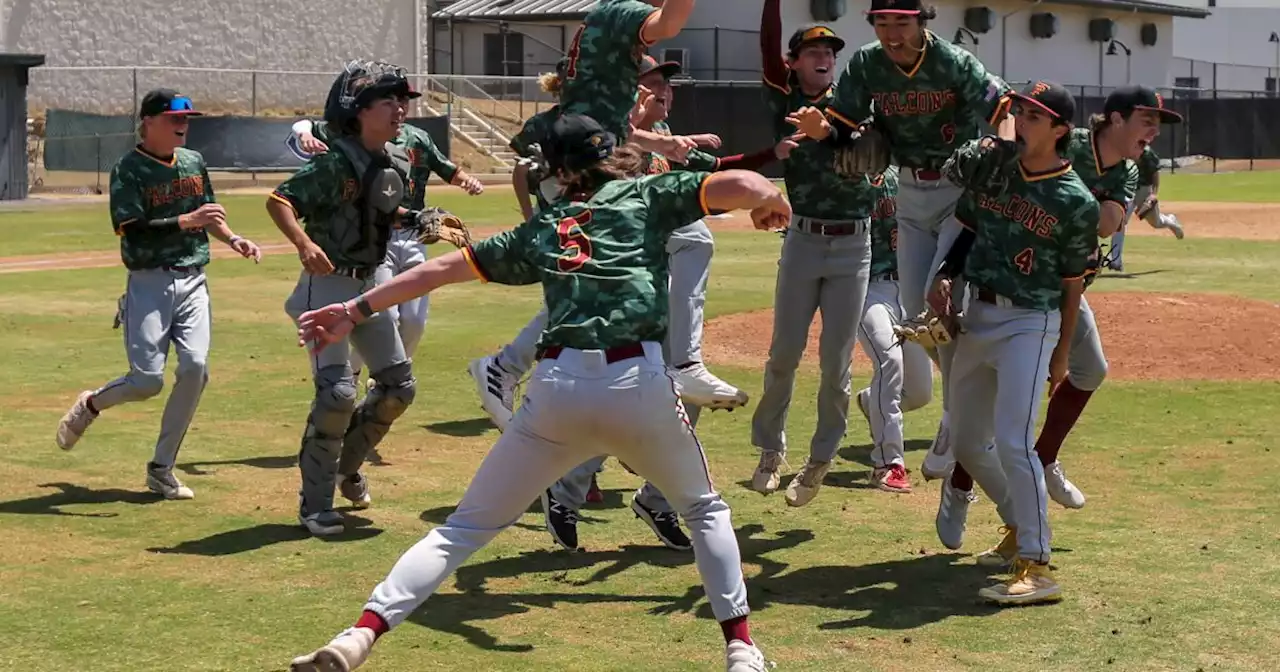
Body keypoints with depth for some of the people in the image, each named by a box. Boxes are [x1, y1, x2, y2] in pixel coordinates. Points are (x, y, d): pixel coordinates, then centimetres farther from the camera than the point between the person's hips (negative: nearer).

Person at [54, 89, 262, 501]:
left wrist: (233, 239, 8)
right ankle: (90, 405, 25)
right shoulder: (128, 171, -7)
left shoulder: (194, 162, 12)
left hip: (193, 282, 5)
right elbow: (130, 230, -18)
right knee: (147, 380, -10)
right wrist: (186, 221, -24)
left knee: (195, 367, -11)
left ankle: (161, 470, 1)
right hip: (150, 283, -5)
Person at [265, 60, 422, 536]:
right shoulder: (334, 164, -20)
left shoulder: (397, 162, 3)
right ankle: (314, 502, 0)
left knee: (399, 386, 11)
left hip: (370, 283, 8)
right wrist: (303, 243, -39)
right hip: (328, 284, -8)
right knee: (337, 393, -14)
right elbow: (278, 200, -24)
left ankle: (347, 464, 33)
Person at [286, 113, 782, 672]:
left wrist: (357, 309, 29)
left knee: (466, 526, 11)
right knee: (705, 509, 25)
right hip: (639, 384, -2)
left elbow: (443, 268, 24)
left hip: (555, 390, 2)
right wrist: (770, 201, 28)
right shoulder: (646, 195, 16)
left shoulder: (541, 230, 24)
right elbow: (747, 187, 4)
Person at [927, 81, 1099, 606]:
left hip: (1030, 322, -6)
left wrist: (1061, 355, 1)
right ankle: (1019, 528, 36)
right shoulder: (987, 161, 2)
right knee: (966, 443, 14)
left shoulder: (1076, 202, -10)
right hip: (976, 315, 6)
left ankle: (1036, 567, -16)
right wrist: (944, 275, -2)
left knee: (1012, 440, -19)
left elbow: (1072, 284, -3)